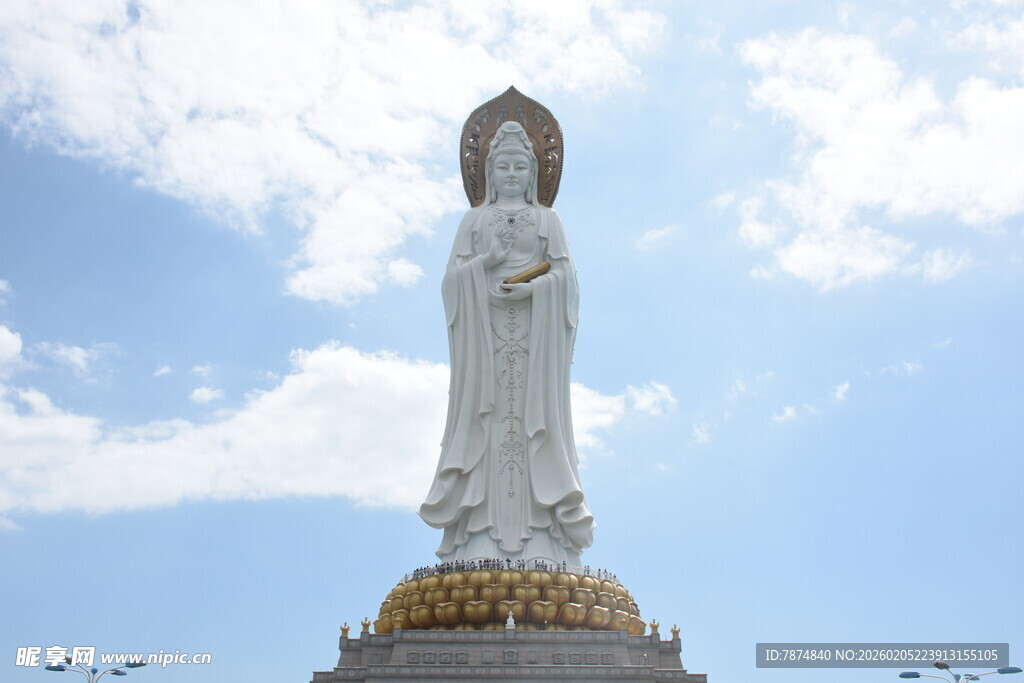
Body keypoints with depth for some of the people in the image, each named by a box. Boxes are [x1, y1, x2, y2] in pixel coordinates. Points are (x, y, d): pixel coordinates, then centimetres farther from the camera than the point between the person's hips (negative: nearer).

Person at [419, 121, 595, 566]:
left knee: (534, 410, -10)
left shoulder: (547, 218, 19)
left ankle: (538, 536, -14)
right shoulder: (474, 219, 20)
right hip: (485, 325, 0)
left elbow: (565, 274, 7)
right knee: (485, 414, -10)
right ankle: (483, 537, -13)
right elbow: (453, 275, 9)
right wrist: (488, 260, -8)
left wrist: (533, 287, -12)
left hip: (536, 328, 0)